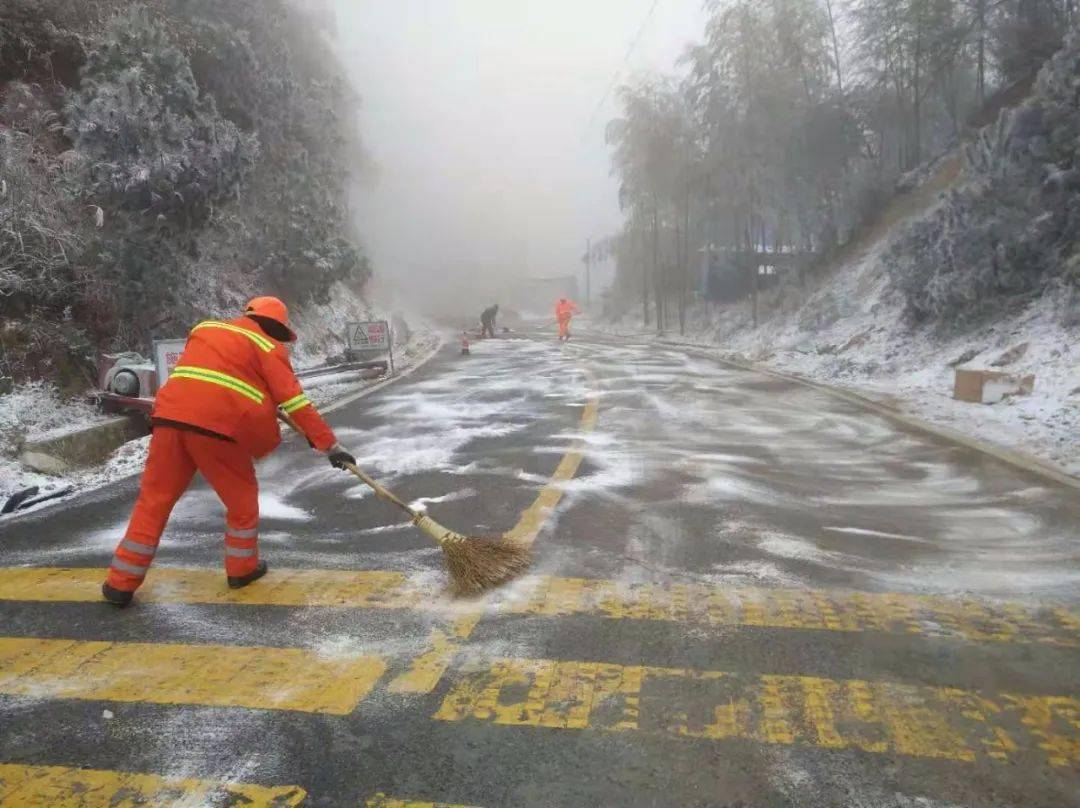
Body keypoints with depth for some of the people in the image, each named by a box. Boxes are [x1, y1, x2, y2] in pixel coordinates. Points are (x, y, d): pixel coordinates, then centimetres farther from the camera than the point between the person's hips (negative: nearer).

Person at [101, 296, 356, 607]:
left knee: (154, 499, 13)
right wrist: (330, 444, 1)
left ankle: (121, 583, 17)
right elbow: (294, 400, 0)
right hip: (217, 427, -4)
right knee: (242, 496, 17)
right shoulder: (268, 347, 8)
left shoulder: (204, 328, 24)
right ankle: (242, 568, 25)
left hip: (170, 417, 5)